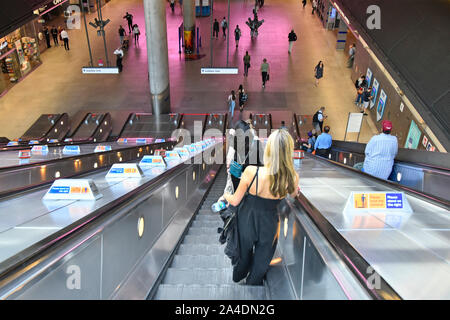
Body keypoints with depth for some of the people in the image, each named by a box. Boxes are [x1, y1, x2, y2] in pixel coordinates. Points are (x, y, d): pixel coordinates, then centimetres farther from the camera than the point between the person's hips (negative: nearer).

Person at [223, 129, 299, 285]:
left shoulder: (251, 172, -30)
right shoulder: (292, 178, -24)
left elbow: (235, 201, -15)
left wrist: (226, 195, 8)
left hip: (246, 222, 0)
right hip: (268, 225, 0)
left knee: (244, 255, 29)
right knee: (260, 264, 26)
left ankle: (237, 277, 57)